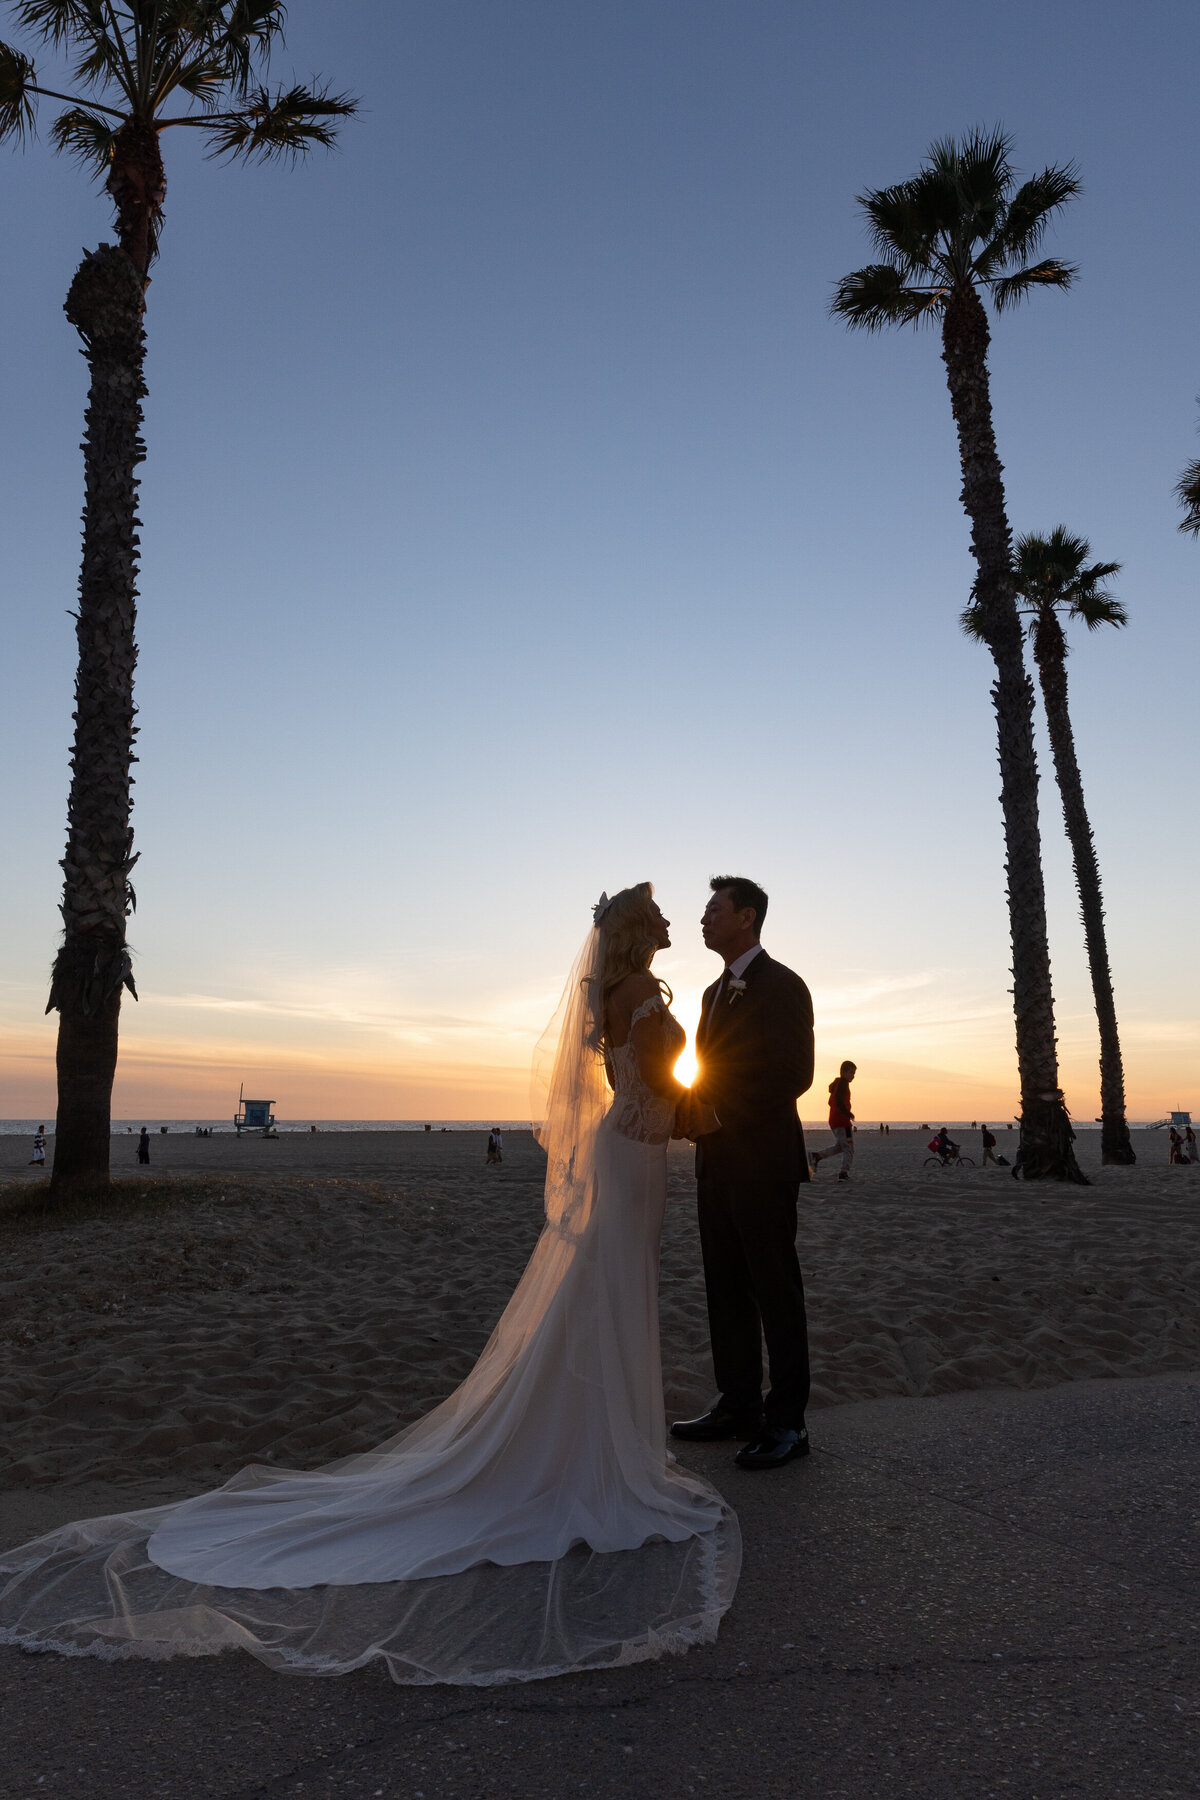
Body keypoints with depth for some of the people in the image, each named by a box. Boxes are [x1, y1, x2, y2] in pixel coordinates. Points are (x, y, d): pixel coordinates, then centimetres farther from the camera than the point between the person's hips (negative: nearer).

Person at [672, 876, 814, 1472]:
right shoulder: (715, 991, 18)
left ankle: (786, 1422, 10)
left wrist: (720, 1113, -19)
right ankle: (738, 1405, 25)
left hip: (762, 1164, -8)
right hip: (717, 1162, 8)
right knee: (727, 1289, 14)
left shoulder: (781, 986, -8)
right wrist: (691, 1110, 1)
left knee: (775, 1290, 0)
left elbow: (794, 1074, -15)